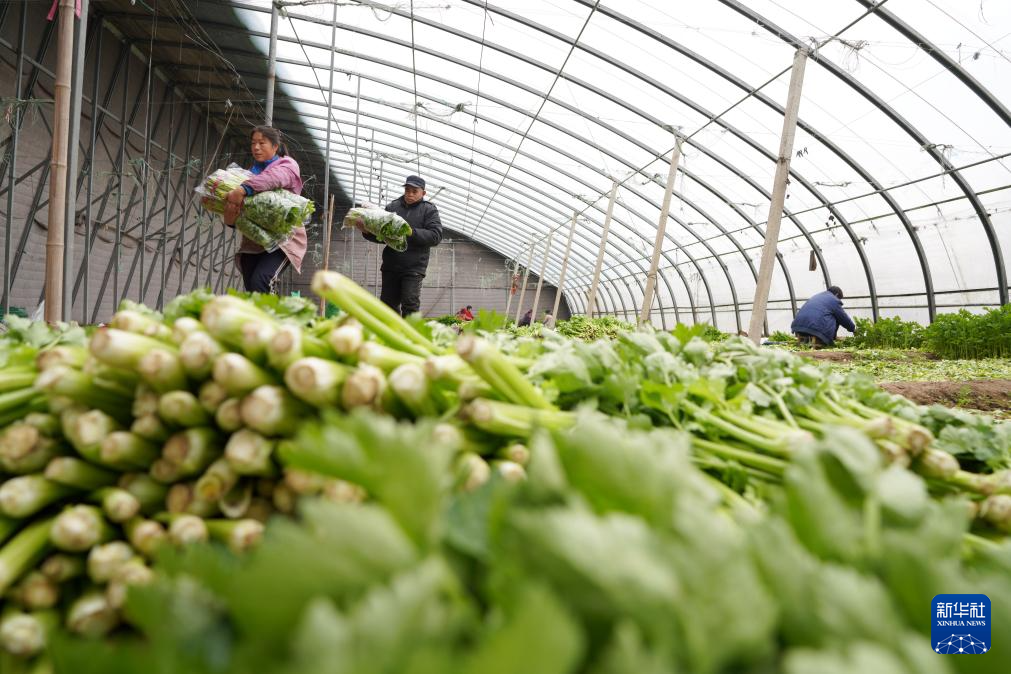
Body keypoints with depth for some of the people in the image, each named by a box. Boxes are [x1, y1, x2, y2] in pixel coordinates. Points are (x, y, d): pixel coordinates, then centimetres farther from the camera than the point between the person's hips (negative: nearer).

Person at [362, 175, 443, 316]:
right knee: (388, 303, 11)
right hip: (391, 265, 4)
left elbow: (436, 236, -11)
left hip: (414, 267, -4)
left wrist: (412, 232, -22)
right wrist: (367, 232, -8)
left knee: (410, 303, -12)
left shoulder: (429, 210, 2)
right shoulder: (392, 206, 11)